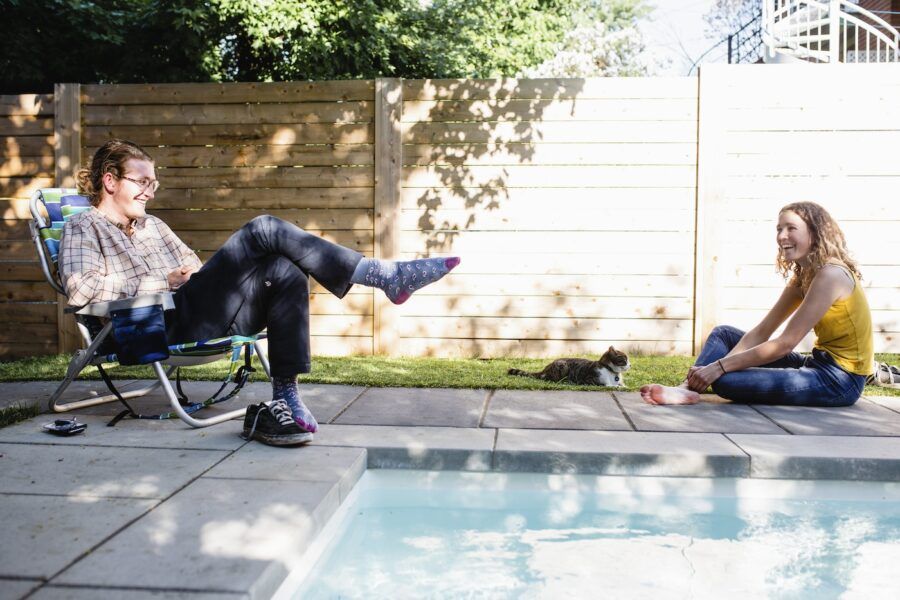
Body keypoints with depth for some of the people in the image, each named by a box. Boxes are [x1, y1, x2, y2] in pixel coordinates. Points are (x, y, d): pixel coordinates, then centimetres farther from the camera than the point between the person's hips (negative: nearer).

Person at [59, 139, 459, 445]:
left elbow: (197, 272, 30)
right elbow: (78, 290, -8)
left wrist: (196, 278, 3)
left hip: (197, 318, 7)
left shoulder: (153, 226, 32)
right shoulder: (83, 228, 10)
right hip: (162, 328, -7)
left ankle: (283, 403, -25)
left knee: (286, 272, -23)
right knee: (264, 230, -20)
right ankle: (388, 277, -25)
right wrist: (164, 281, -8)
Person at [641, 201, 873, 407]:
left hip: (839, 379, -9)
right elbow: (761, 332, 3)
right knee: (723, 334, 7)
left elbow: (785, 344, -23)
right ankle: (688, 388, -12)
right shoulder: (802, 277, 11)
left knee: (727, 381, -28)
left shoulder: (830, 275, -19)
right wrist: (722, 364, -11)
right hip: (819, 364, 9)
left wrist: (720, 367, -22)